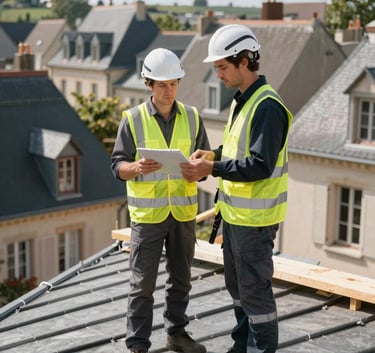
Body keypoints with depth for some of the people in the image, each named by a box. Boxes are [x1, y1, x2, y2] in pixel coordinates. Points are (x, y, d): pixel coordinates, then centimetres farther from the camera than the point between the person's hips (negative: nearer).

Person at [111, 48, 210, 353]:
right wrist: (137, 168, -26)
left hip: (184, 211, 3)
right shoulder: (133, 119, -4)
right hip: (147, 213, -3)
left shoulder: (192, 117, 4)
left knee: (181, 278, 14)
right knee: (143, 283, 1)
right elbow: (118, 166, -4)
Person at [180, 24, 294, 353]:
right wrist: (213, 154, 4)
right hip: (233, 211, 10)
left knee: (255, 289, 1)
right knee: (236, 285, 21)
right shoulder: (240, 100, 10)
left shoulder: (267, 106, -20)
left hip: (254, 217, -10)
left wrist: (211, 169, -24)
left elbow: (260, 165, -26)